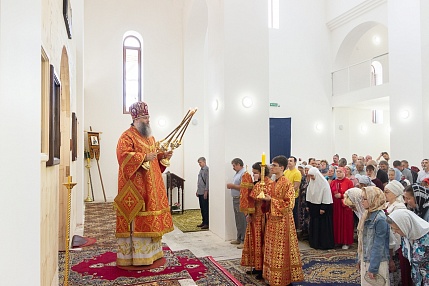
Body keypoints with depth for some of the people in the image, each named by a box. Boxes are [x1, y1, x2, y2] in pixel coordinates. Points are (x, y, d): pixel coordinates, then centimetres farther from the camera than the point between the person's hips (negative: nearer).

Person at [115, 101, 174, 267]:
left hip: (151, 185, 9)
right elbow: (124, 155, -20)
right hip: (136, 186, -8)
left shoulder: (150, 137, 19)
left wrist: (163, 156, 5)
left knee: (150, 219, 12)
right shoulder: (127, 137, -7)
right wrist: (144, 157, -25)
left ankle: (151, 252, 23)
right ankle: (134, 256, 3)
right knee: (137, 219, -7)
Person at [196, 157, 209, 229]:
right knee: (202, 208, 13)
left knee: (205, 208, -4)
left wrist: (206, 191, -19)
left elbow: (207, 181, -17)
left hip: (204, 193, -9)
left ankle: (207, 223, 2)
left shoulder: (207, 169, -13)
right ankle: (203, 222, 22)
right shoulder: (201, 169, 15)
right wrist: (197, 190, 19)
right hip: (200, 192, 9)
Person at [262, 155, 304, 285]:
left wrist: (271, 200, -17)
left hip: (282, 220, -8)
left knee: (281, 249, 0)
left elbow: (288, 203, -18)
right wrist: (266, 198, 3)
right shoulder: (274, 182, 11)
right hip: (273, 218, 8)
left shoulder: (286, 183, -14)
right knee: (273, 248, 13)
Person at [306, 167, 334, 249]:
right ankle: (314, 242, 21)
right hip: (313, 206, 7)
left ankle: (324, 244, 8)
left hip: (322, 206, -7)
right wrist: (308, 205, 10)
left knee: (323, 225, -1)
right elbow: (309, 194, 11)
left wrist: (323, 208, -17)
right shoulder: (311, 182, 6)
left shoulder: (324, 183, -14)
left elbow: (326, 196, -16)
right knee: (314, 224, 11)